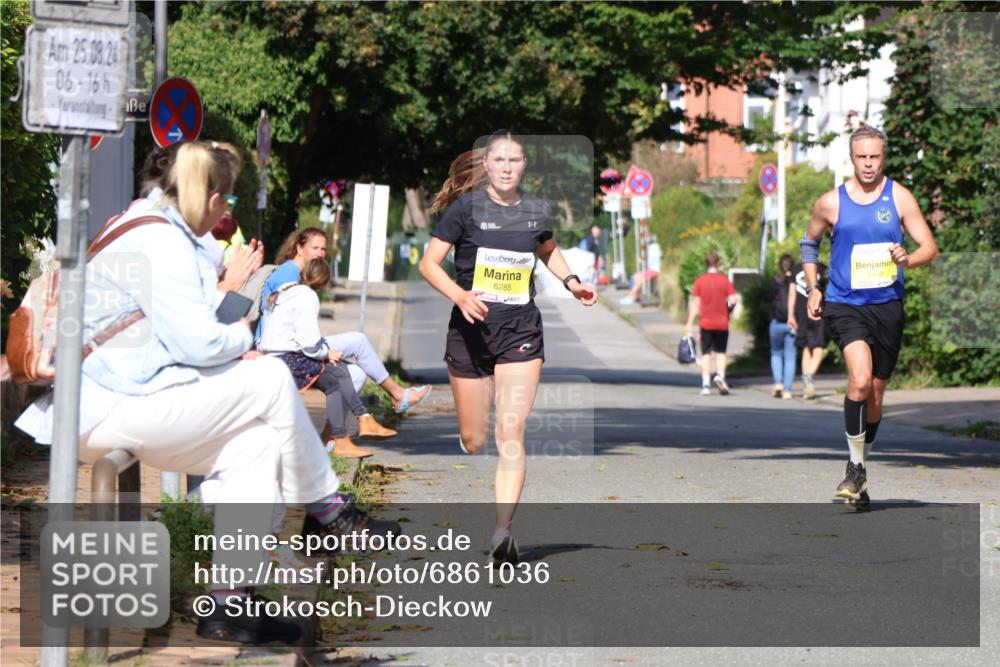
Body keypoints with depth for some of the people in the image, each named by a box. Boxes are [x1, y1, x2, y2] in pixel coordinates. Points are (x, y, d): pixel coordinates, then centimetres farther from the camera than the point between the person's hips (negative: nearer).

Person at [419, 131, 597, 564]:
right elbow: (428, 264, -6)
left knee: (511, 434, -14)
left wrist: (571, 282, 10)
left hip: (521, 332, 1)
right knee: (472, 441, 5)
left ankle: (502, 532, -19)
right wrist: (460, 295, -23)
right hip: (471, 331, -1)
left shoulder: (536, 211, 6)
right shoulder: (466, 207, -4)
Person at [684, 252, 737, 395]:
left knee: (706, 354, 5)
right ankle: (720, 376, -10)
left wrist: (689, 324, 0)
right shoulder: (724, 280, -2)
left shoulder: (700, 281, -1)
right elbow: (733, 300, -7)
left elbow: (695, 303, -3)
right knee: (721, 352, 12)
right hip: (722, 323, 0)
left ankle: (705, 385, -2)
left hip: (706, 323, 0)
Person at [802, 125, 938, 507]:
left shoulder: (899, 198, 2)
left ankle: (859, 471, 28)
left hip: (887, 306, 2)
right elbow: (810, 243, 20)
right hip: (844, 305, -2)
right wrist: (813, 288, 9)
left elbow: (930, 247, 1)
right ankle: (855, 468, -12)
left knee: (875, 394, 9)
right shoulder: (831, 203, 2)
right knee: (860, 380, -24)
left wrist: (908, 260, -21)